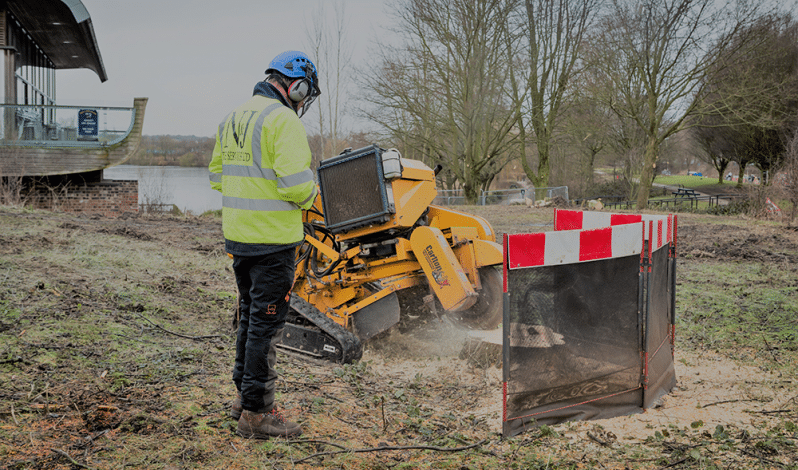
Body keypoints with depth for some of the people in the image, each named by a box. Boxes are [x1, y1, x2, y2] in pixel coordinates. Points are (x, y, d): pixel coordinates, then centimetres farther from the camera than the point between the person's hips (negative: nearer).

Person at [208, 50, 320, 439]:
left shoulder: (232, 119, 12)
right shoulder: (283, 120, -15)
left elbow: (216, 175, 18)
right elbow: (295, 184, -23)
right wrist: (310, 196, -2)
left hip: (238, 234, 9)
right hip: (272, 239, -9)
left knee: (250, 316, 20)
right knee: (266, 323, -1)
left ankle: (243, 394, 31)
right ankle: (257, 412, 5)